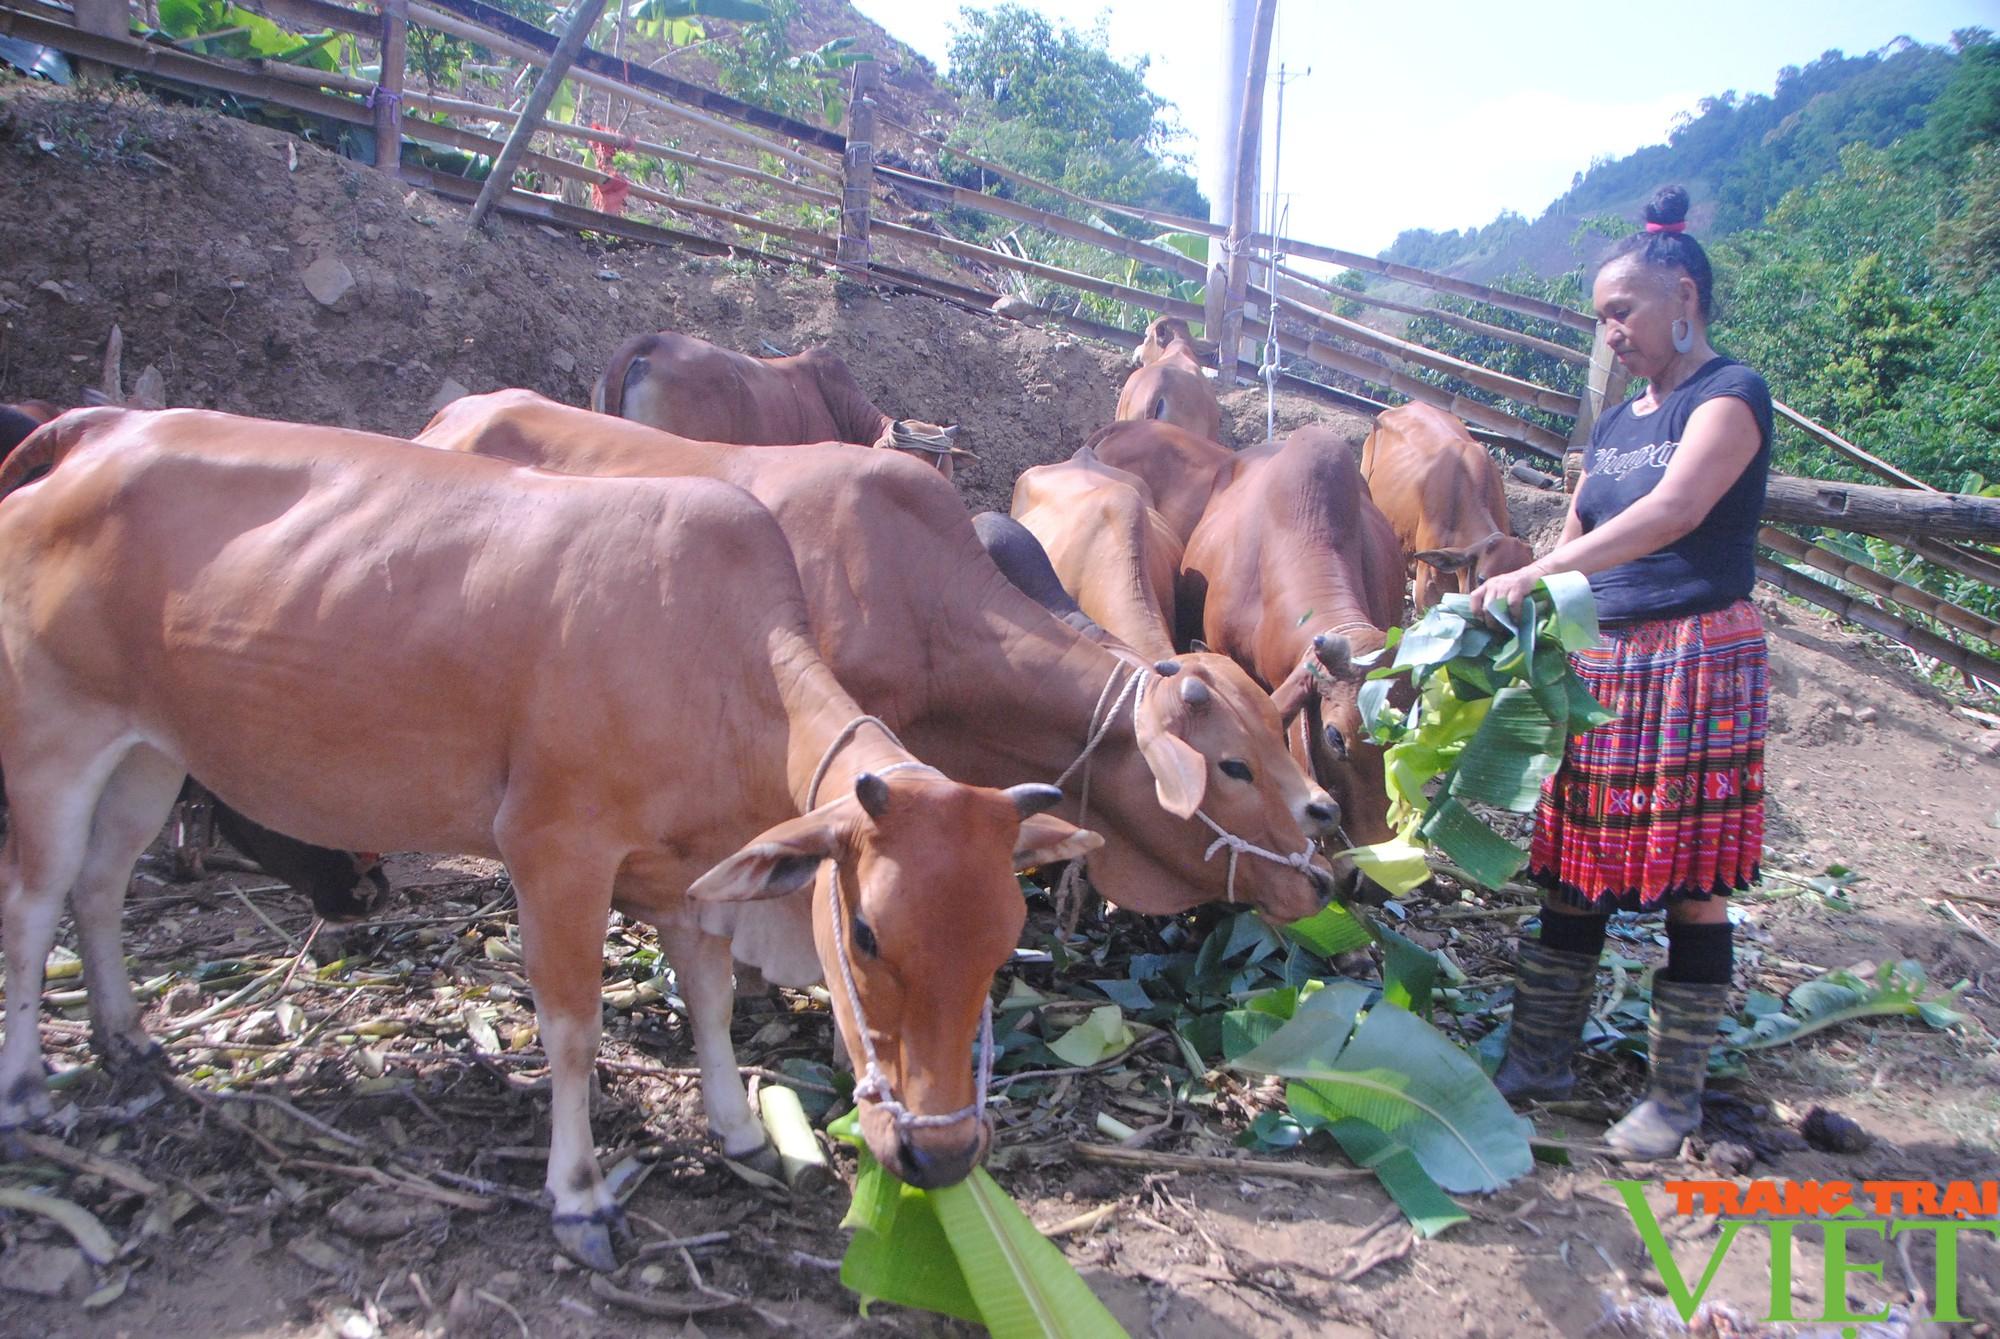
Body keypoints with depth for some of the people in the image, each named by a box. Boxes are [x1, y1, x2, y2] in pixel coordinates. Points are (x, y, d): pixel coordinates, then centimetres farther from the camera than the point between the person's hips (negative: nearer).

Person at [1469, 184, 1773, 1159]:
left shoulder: (1729, 394, -5)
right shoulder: (1614, 426, 19)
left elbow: (1673, 510, -22)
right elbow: (1574, 542, 19)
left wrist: (1533, 575, -29)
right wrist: (1499, 612, 3)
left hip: (1696, 658, -7)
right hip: (1599, 662, 7)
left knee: (1689, 882, -1)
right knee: (1572, 867, 8)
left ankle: (1676, 1095, 10)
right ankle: (1538, 1058, 19)